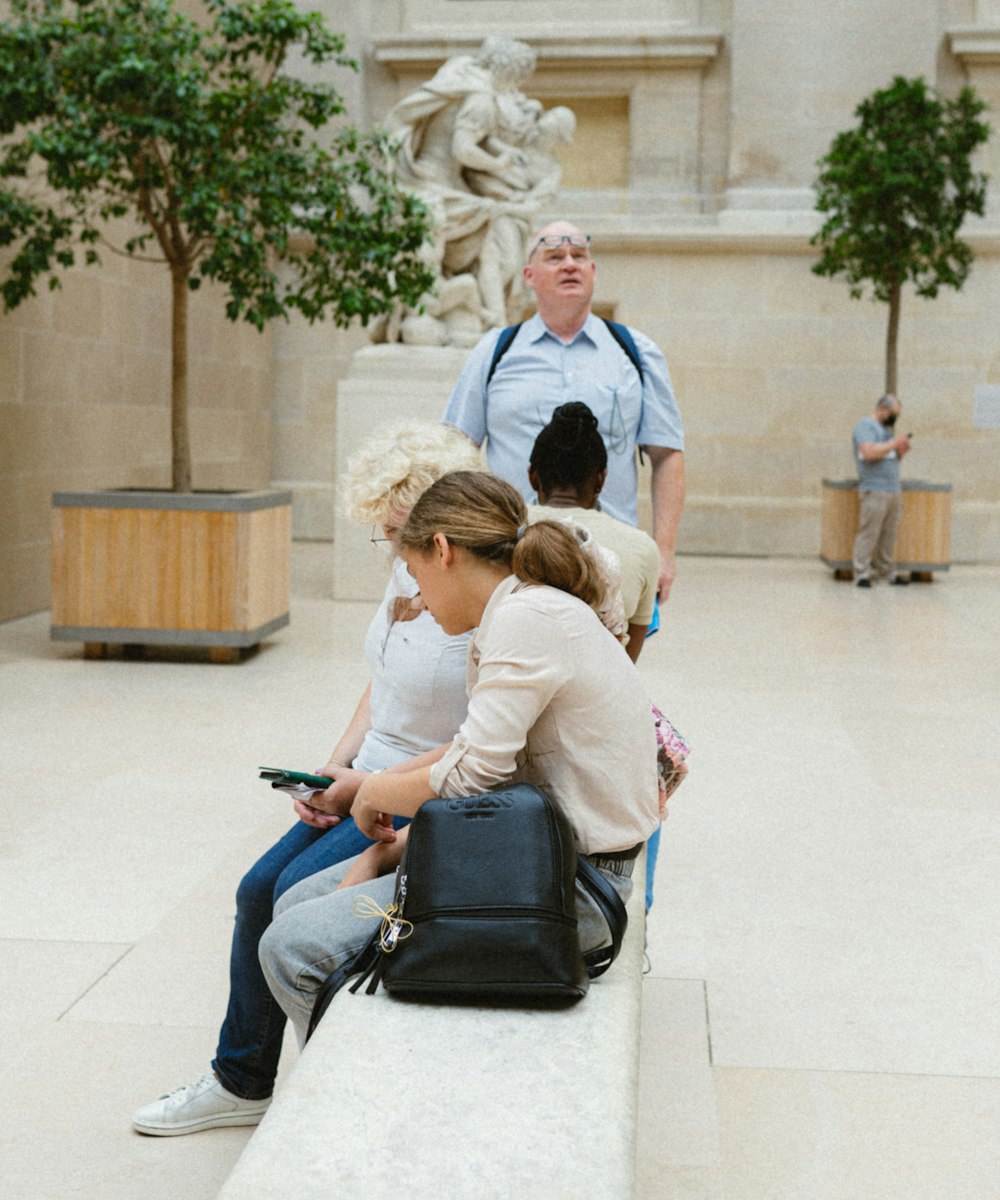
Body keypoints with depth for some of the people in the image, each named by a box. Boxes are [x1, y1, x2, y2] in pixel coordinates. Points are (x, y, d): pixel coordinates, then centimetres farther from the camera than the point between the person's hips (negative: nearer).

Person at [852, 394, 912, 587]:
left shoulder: (887, 429, 23)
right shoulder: (865, 426, -4)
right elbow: (869, 452, -20)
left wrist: (902, 452, 5)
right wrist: (894, 443, -14)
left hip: (893, 489, 9)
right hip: (874, 490, -9)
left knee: (889, 535, 6)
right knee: (869, 533, -10)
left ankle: (887, 571, 9)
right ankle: (861, 575, -9)